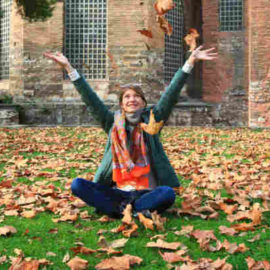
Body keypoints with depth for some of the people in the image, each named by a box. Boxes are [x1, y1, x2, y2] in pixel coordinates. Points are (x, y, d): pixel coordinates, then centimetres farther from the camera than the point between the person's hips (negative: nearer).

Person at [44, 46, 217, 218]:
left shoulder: (152, 121, 4)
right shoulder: (113, 122, 7)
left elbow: (171, 94, -4)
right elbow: (90, 98, 2)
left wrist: (191, 62, -13)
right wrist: (68, 67, -4)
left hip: (147, 192, -2)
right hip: (118, 192, 2)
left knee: (168, 193, -34)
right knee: (78, 185, -21)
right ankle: (137, 210, -24)